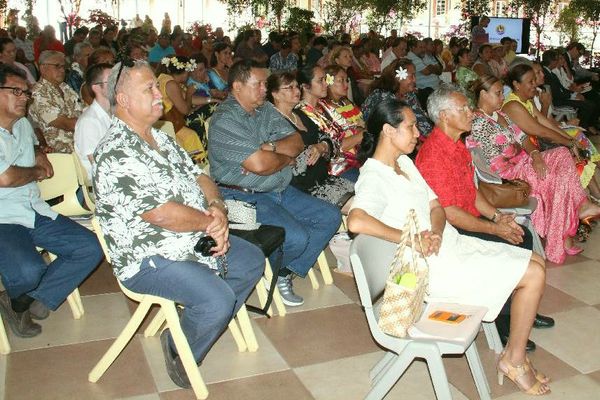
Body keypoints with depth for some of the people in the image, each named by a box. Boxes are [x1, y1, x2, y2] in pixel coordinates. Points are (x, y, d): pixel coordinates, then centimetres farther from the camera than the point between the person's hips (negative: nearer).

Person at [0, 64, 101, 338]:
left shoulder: (23, 124, 16)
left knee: (90, 249, -6)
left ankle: (28, 301, 1)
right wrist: (37, 172, -2)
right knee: (29, 270, -33)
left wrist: (41, 159, 17)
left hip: (36, 212, 8)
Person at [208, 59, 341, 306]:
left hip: (280, 191, 9)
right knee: (296, 237, -26)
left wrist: (269, 147, -16)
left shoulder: (266, 110, 12)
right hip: (244, 197, -9)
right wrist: (286, 158, -5)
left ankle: (285, 274, 6)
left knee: (330, 217, 3)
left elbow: (297, 142, 4)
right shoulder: (224, 121, -15)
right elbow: (259, 165, -25)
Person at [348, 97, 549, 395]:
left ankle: (514, 353, 18)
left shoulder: (404, 162, 10)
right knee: (533, 275, -7)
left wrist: (436, 234, -15)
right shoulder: (374, 177, -19)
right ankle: (514, 360, 11)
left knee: (536, 263, 13)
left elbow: (436, 206, 8)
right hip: (435, 263, -10)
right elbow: (356, 221, -38)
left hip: (450, 242, 10)